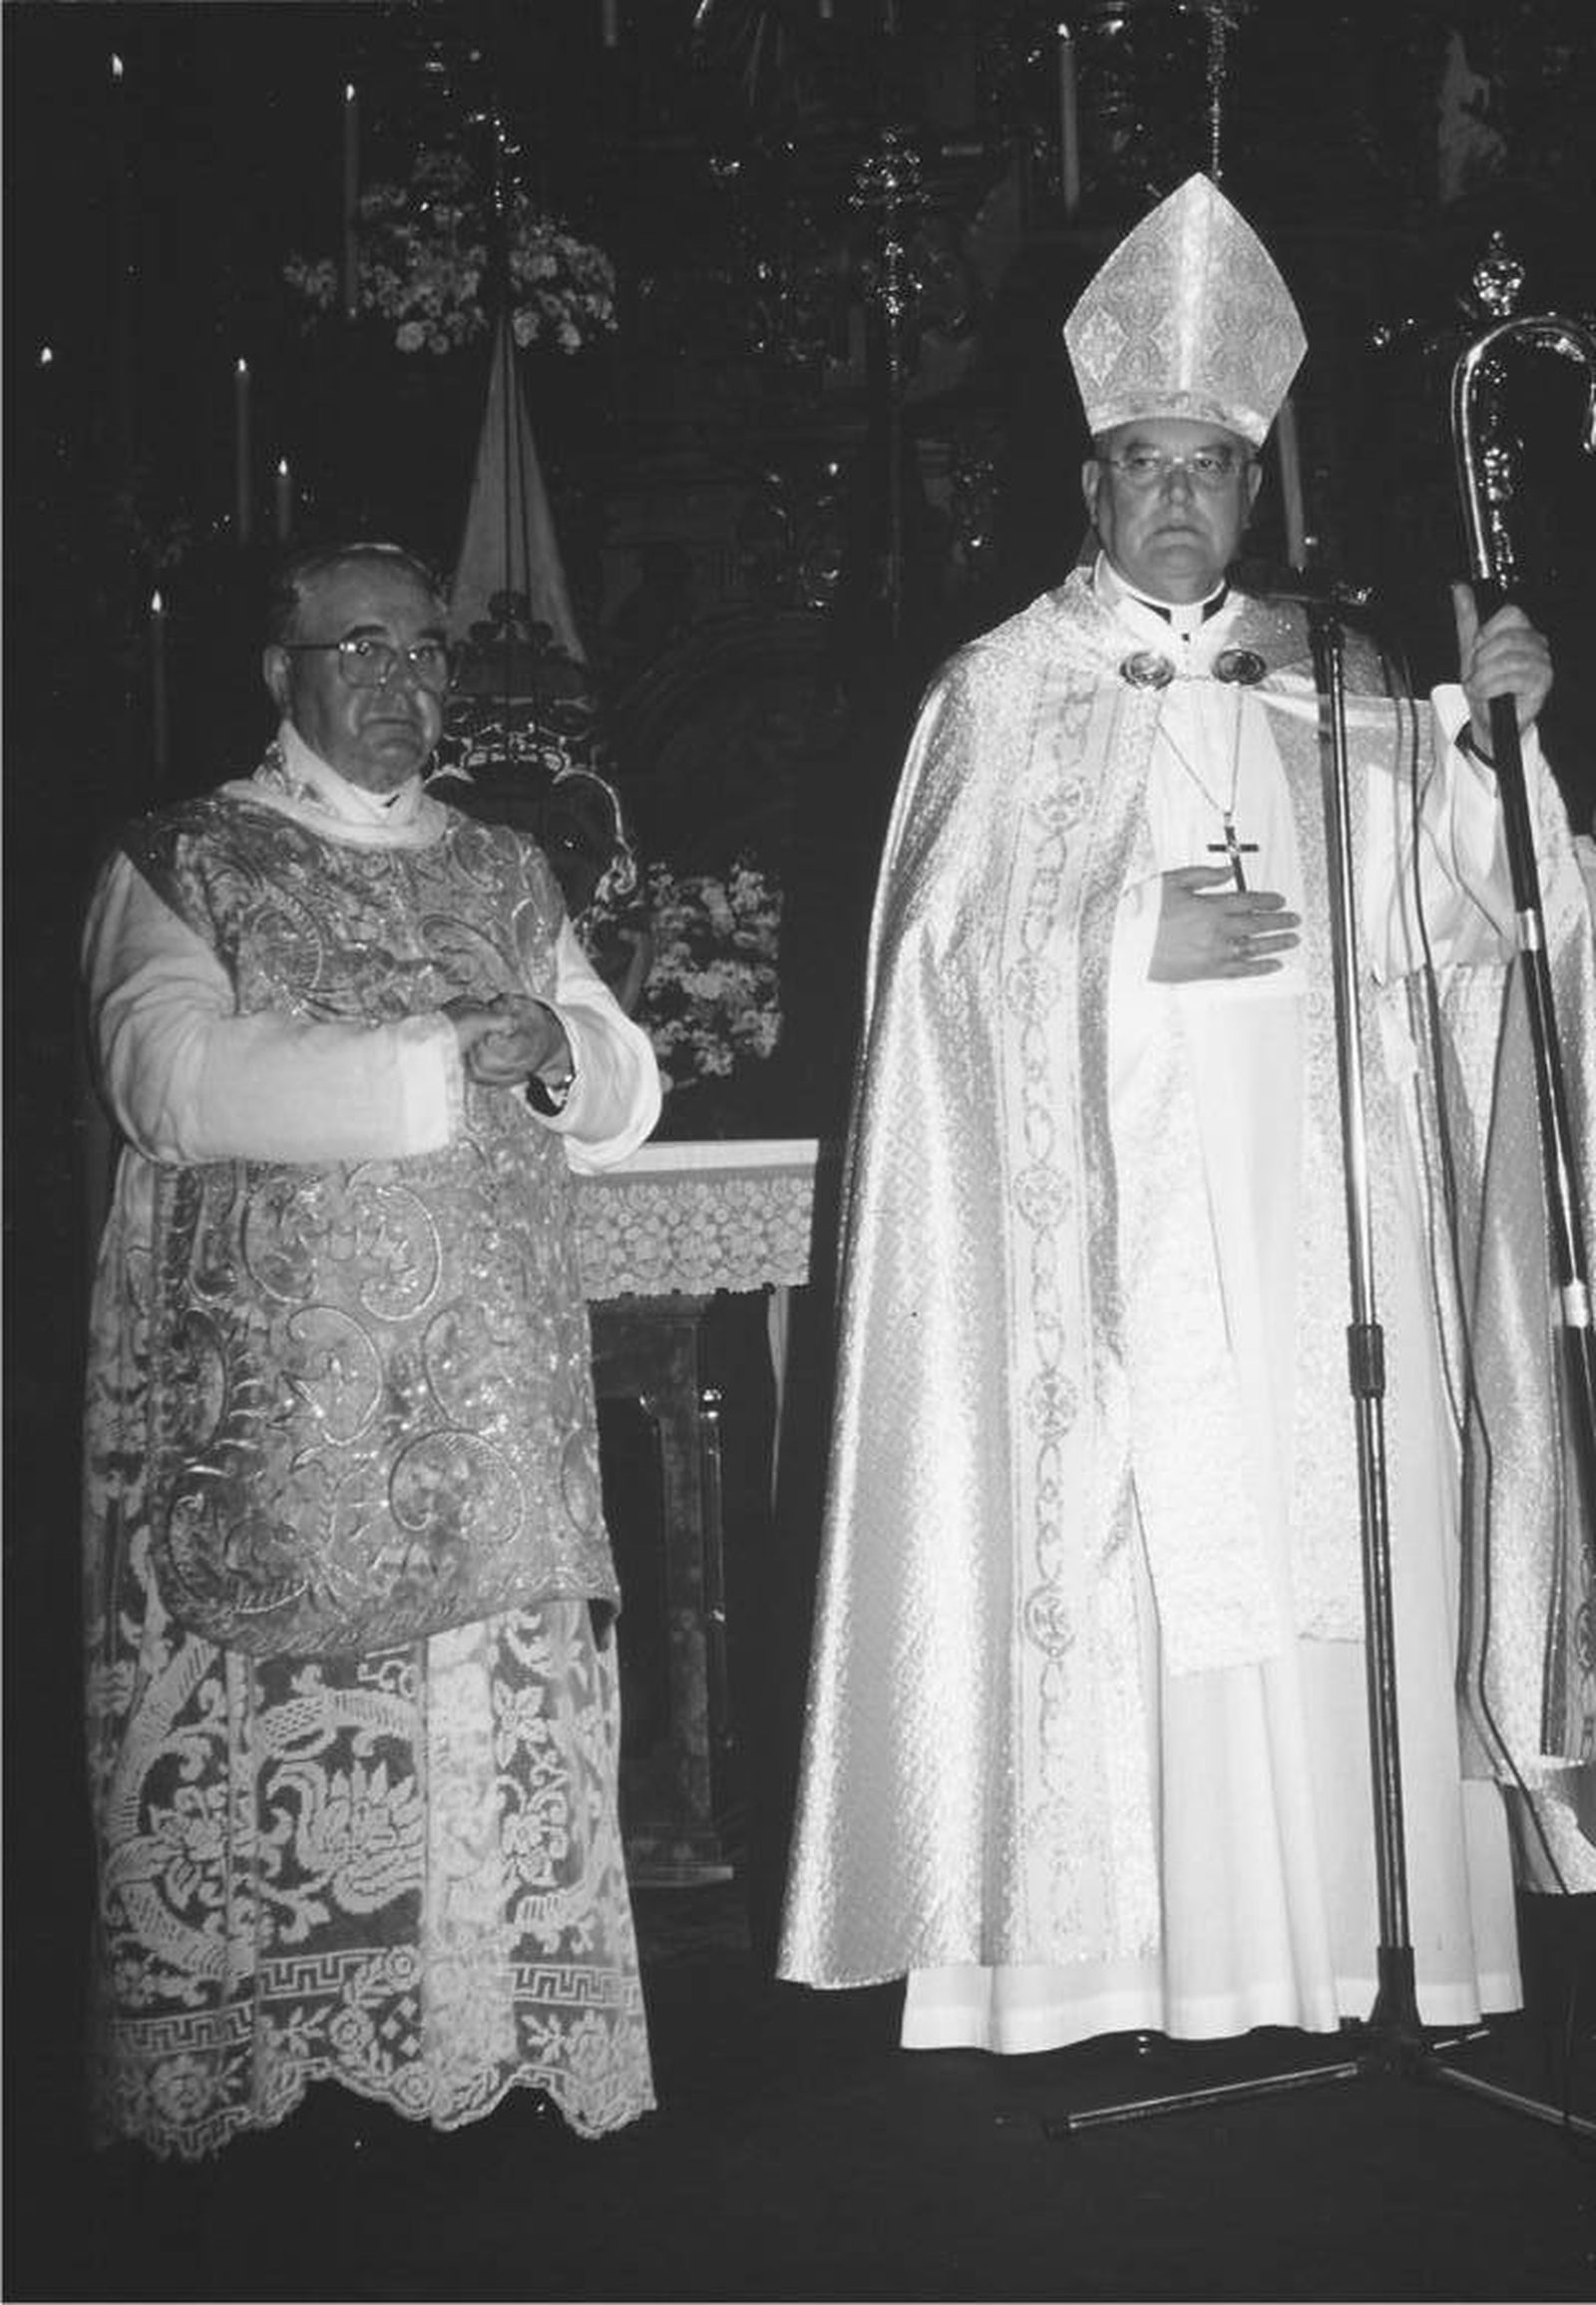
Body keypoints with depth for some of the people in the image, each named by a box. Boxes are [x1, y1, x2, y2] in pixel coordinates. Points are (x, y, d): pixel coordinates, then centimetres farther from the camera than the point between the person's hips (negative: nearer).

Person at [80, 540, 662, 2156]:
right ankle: (241, 2069, 8)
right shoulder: (182, 865, 5)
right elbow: (170, 1083, -12)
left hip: (493, 1401, 4)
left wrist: (558, 1045, -9)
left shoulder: (506, 874, 19)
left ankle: (501, 2051, 12)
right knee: (261, 1733, -4)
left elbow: (628, 1098, 15)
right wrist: (439, 1059, -14)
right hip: (259, 1406, -4)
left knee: (510, 1717, 2)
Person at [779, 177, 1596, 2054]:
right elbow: (950, 954, -2)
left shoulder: (1332, 682, 14)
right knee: (1130, 1558, -5)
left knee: (1332, 1546, 2)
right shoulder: (1003, 690, 5)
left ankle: (1334, 1935, 14)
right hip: (1110, 1227, -3)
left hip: (1316, 1207, 3)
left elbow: (1440, 910, 6)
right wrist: (1136, 943, -14)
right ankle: (1124, 1952, 6)